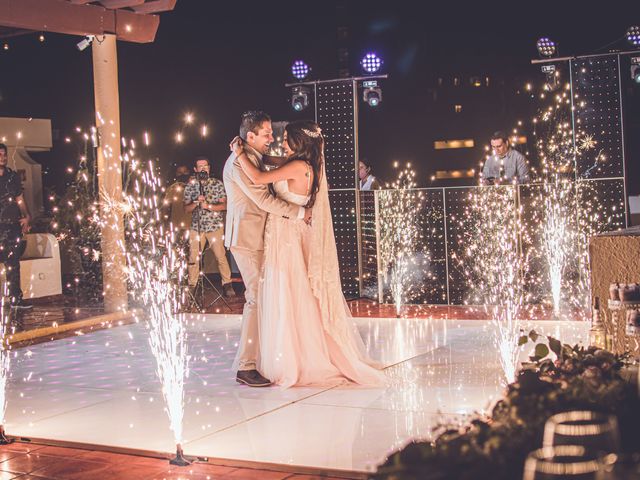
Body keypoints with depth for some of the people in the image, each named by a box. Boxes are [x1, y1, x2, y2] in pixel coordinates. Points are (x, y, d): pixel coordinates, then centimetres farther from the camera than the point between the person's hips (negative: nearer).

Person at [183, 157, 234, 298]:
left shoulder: (218, 184, 1)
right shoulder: (190, 186, 5)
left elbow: (224, 205, -3)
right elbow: (186, 209, 5)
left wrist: (208, 206, -17)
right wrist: (196, 203, -14)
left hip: (215, 225, -2)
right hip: (196, 226, 2)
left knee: (220, 256, -5)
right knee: (193, 258, 1)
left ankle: (227, 284, 6)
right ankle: (191, 286, 13)